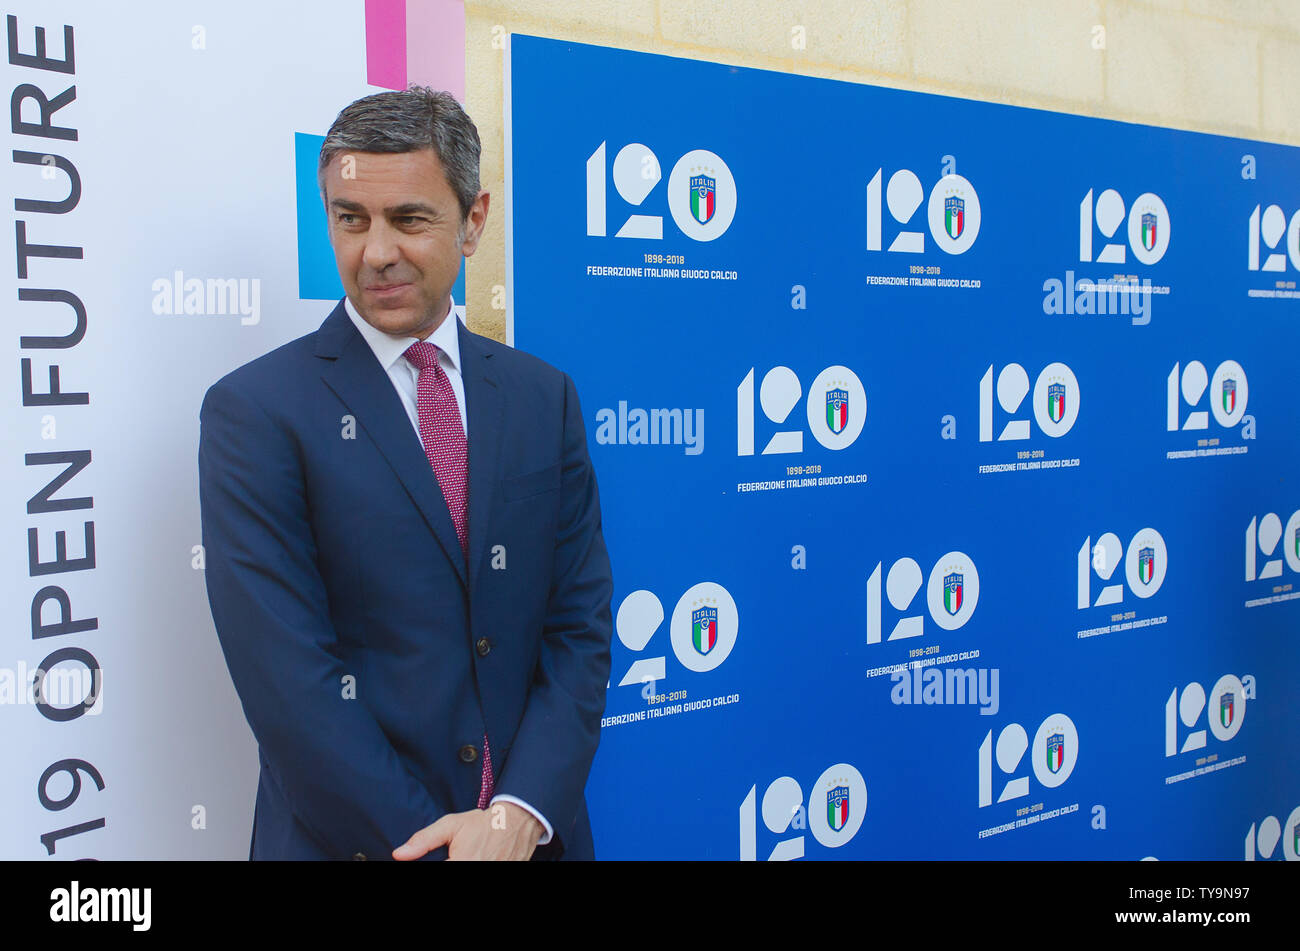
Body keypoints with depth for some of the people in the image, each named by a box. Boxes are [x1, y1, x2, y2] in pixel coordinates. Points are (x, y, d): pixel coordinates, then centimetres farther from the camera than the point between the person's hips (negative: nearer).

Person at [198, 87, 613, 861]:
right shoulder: (256, 411, -10)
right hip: (355, 837, -3)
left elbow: (580, 627, -2)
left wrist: (519, 813, -14)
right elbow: (287, 680, -15)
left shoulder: (545, 398, 1)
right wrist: (429, 838, -17)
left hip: (533, 827, 4)